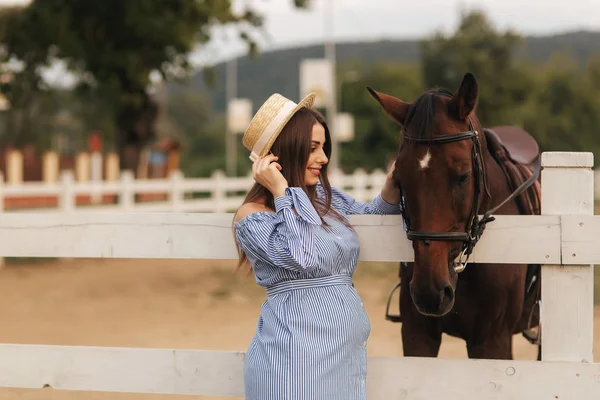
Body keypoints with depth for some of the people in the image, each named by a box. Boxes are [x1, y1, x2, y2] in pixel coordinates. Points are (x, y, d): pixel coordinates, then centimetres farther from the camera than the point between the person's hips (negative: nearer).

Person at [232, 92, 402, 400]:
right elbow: (305, 258, -22)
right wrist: (282, 193, -16)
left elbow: (374, 214, 28)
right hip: (295, 353, -7)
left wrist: (396, 178, 8)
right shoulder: (252, 217, -8)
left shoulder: (326, 197, 13)